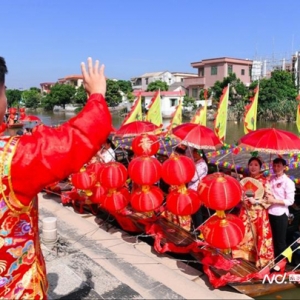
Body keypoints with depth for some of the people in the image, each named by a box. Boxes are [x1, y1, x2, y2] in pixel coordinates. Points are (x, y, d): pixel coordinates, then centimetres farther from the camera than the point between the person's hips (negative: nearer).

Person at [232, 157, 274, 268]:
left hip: (259, 214, -4)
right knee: (245, 235, 11)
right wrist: (242, 199, -9)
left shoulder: (264, 181, -8)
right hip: (246, 213, 4)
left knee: (259, 237, 2)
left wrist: (256, 201, -22)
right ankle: (245, 255, 29)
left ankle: (261, 259, 18)